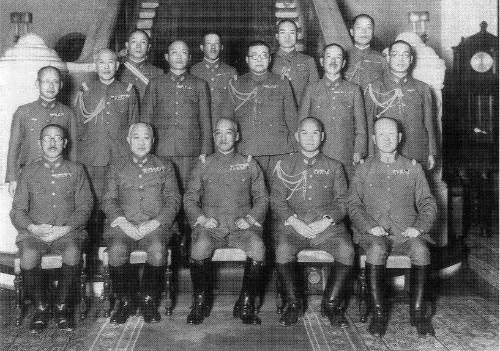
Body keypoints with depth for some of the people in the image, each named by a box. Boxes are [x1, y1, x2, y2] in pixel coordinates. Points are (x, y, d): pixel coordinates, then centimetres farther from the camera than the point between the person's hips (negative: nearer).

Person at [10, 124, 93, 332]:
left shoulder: (76, 170, 13)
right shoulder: (29, 171, 15)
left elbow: (85, 207, 5)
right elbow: (17, 210, 10)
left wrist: (66, 228, -11)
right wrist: (32, 227, -10)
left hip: (67, 231, -1)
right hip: (33, 232, 1)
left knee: (73, 255, -33)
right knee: (28, 258, -31)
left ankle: (62, 308, -13)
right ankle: (41, 308, -8)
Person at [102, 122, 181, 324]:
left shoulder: (165, 166, 18)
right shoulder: (117, 168, 20)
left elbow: (173, 200, 8)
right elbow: (108, 201, 10)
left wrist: (155, 223, -9)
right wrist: (123, 223, -9)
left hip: (155, 225, -1)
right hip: (124, 225, 1)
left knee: (157, 249, -33)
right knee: (117, 250, -32)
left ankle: (149, 300, -13)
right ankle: (123, 302, -12)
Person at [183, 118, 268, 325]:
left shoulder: (249, 165, 16)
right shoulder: (203, 166, 16)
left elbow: (262, 198, 14)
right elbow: (189, 199, 13)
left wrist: (250, 218, -4)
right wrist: (201, 218, -6)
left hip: (242, 227, 0)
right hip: (210, 226, 0)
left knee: (257, 246, -32)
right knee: (200, 246, -33)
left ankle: (246, 305, -16)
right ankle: (199, 304, -14)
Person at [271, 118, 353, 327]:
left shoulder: (333, 166, 18)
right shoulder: (285, 166, 16)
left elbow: (342, 200, 10)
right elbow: (277, 200, 7)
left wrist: (327, 220, -9)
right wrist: (294, 221, -10)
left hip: (327, 225, 1)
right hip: (292, 224, 0)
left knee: (347, 250, -28)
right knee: (283, 249, -31)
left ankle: (332, 305, -9)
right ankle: (292, 305, -11)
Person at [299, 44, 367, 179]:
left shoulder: (353, 90, 11)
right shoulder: (312, 89, 11)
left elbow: (361, 126, 10)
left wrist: (358, 153, -1)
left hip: (346, 160, 0)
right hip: (316, 159, 0)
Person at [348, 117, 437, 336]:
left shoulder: (413, 168, 18)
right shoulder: (363, 170, 16)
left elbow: (428, 203, 13)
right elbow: (354, 205, 9)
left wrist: (418, 227, -6)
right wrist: (369, 226, -10)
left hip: (407, 233, 1)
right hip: (374, 233, -1)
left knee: (420, 249, -32)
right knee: (376, 249, -35)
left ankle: (418, 312, -18)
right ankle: (378, 313, -24)